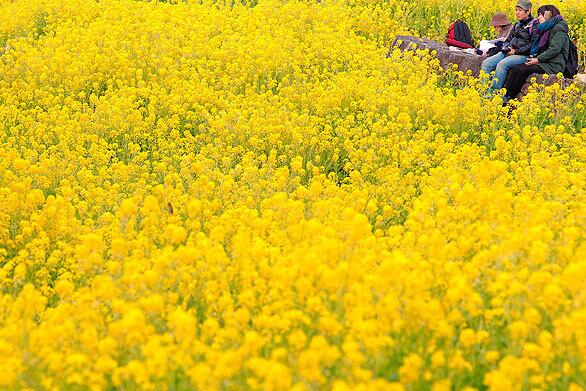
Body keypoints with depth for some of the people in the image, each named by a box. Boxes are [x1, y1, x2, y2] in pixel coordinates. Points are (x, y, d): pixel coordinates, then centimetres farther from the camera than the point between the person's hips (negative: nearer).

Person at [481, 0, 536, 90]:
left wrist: (516, 51, -14)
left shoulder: (534, 25, -2)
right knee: (486, 63, -13)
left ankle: (492, 92, -34)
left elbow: (533, 45, -11)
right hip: (509, 52, 8)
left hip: (523, 55, -8)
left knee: (502, 64, -34)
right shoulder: (517, 25, 23)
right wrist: (506, 48, 1)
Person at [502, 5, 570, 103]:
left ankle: (510, 98, -24)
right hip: (544, 63, 9)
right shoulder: (545, 29, 24)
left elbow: (555, 49, -17)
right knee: (515, 69, -13)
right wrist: (534, 58, 4)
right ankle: (505, 94, -24)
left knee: (523, 70, -27)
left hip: (554, 65, -9)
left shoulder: (559, 28, -5)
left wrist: (538, 59, -18)